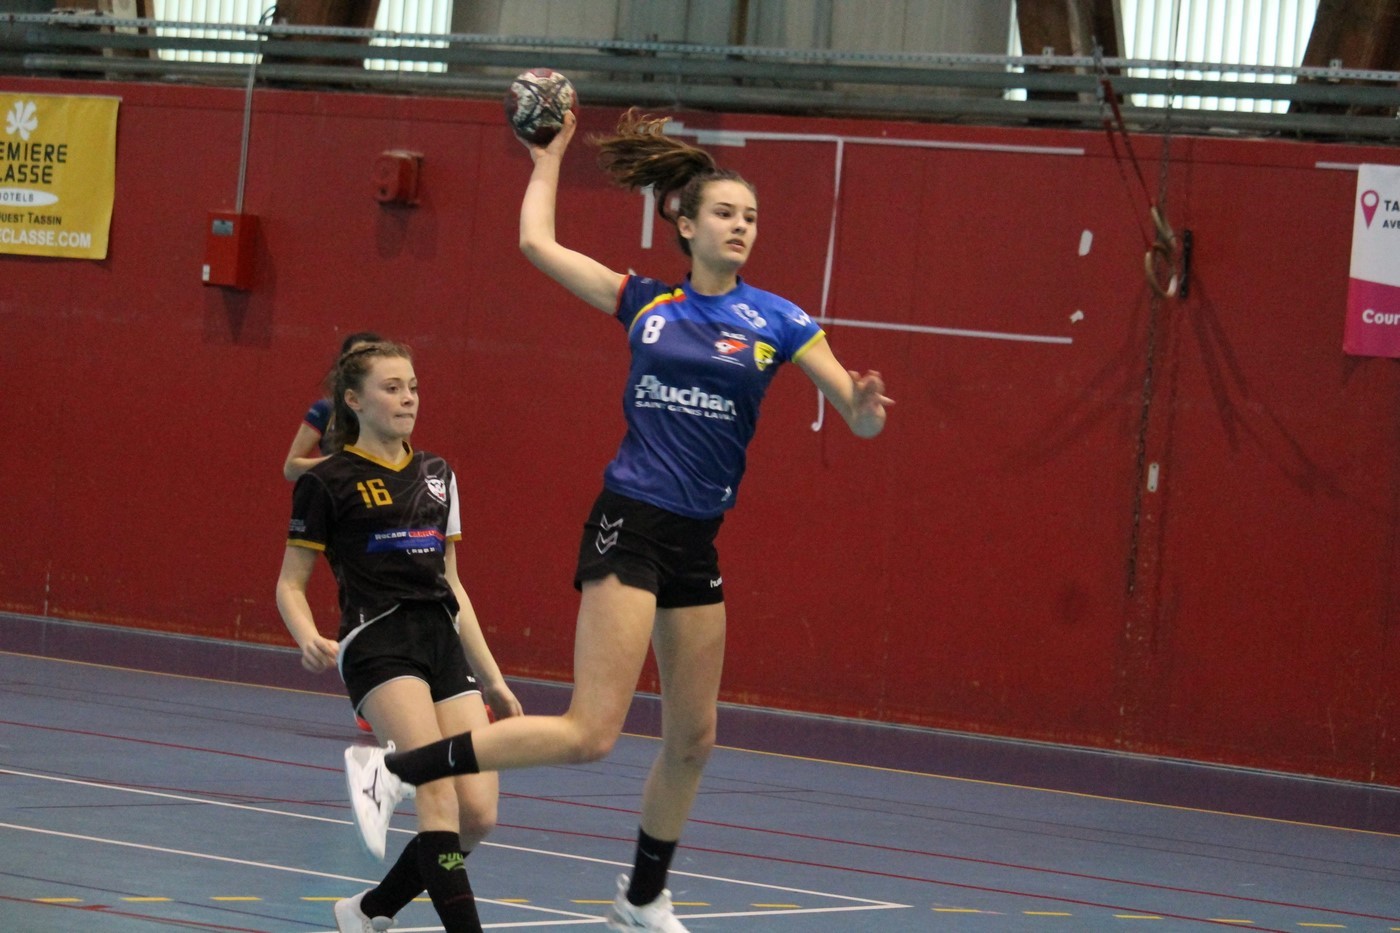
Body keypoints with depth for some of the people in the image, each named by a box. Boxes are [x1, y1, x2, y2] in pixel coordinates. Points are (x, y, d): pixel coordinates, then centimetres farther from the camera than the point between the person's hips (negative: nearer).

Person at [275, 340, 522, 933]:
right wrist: (310, 640, -18)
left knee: (478, 813, -6)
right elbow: (290, 583, 3)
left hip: (443, 644, 6)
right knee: (439, 793, -23)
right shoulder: (328, 482, 1)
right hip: (376, 644, -6)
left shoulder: (437, 476, 17)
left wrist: (492, 678, 19)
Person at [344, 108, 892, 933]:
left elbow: (859, 414, 0)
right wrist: (550, 157, 21)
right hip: (629, 526, -4)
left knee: (693, 738, 11)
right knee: (591, 733, -15)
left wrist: (866, 409, -23)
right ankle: (395, 770, -9)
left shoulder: (777, 322, 4)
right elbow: (538, 243, 10)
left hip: (697, 542, 4)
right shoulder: (646, 302, 3)